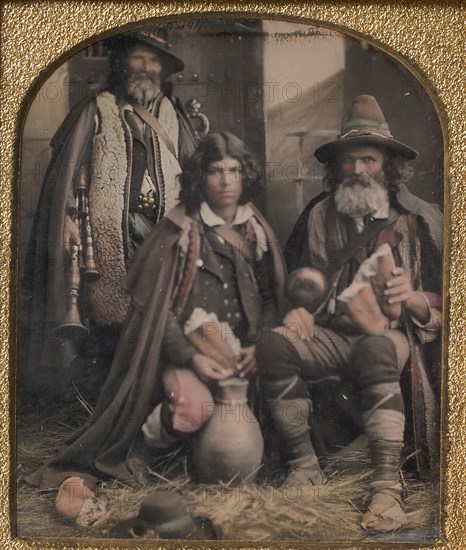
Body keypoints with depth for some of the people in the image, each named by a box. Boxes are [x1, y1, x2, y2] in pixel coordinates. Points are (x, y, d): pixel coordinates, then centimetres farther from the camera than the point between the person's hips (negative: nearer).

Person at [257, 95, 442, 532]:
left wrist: (412, 297, -20)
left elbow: (442, 309, 2)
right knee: (273, 347, -27)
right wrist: (295, 308, -2)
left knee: (375, 349, -38)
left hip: (390, 337, -2)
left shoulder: (418, 222, 3)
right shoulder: (318, 215, 11)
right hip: (331, 335, 3)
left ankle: (387, 486, -33)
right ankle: (304, 467, -19)